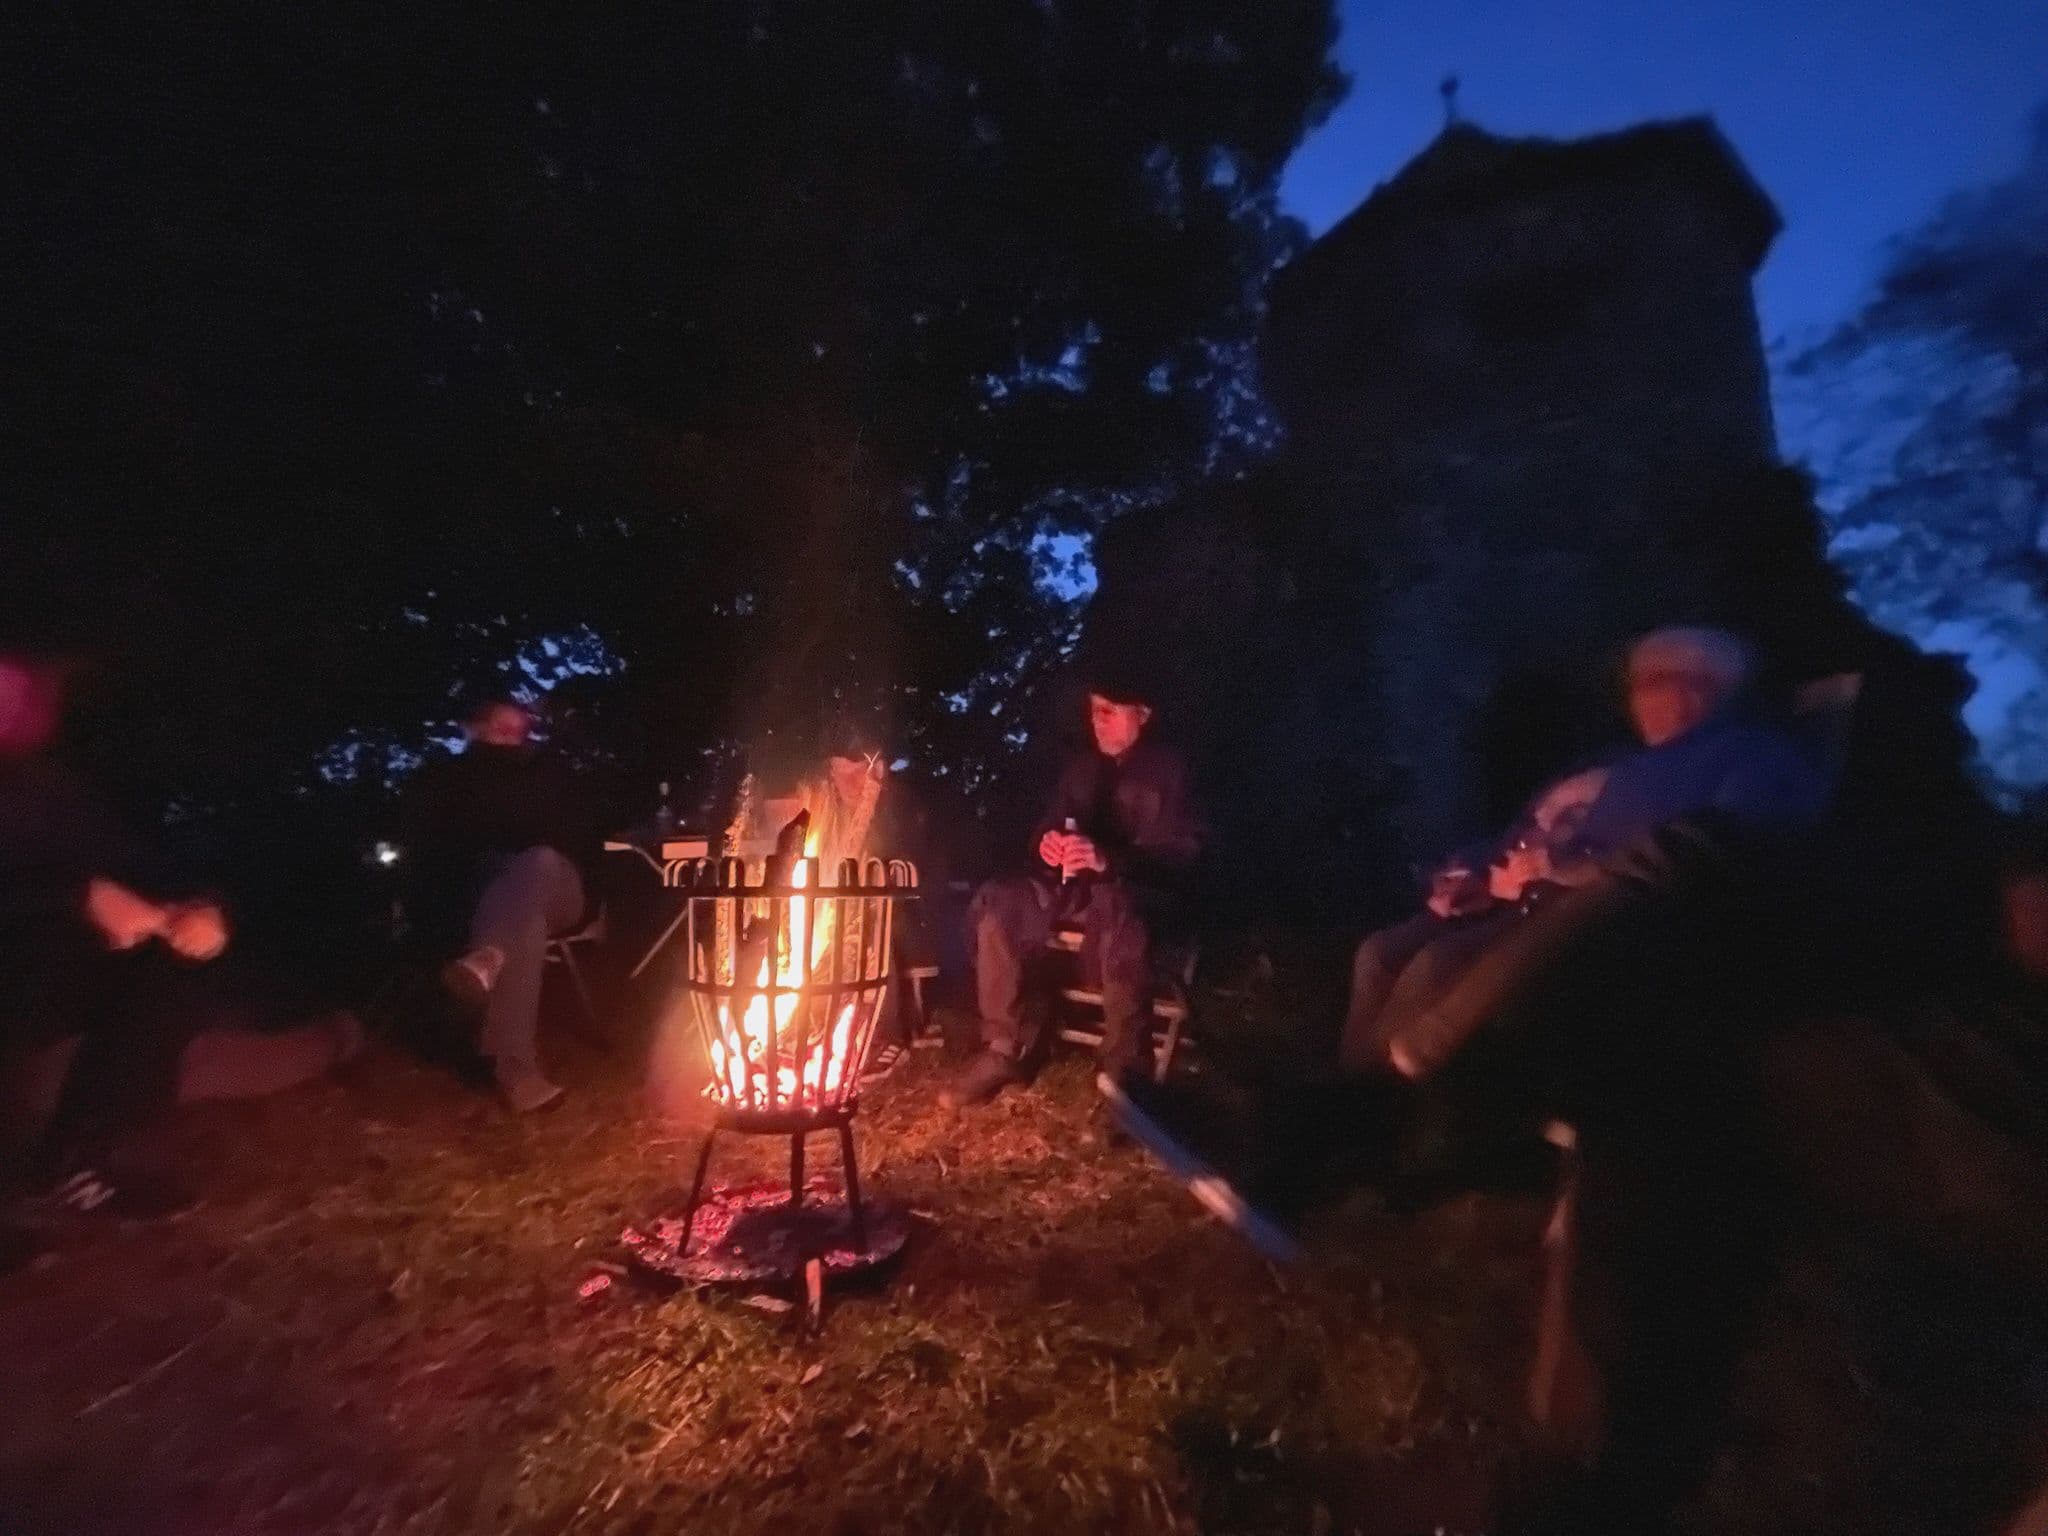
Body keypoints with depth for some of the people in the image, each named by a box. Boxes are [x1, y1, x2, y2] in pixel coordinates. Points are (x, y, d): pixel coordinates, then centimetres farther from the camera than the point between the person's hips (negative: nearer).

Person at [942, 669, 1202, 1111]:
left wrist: (1108, 860, -29)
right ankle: (1003, 1050, -15)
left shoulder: (1169, 771, -3)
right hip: (1078, 887, 6)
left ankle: (1120, 1071, -28)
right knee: (994, 904, -22)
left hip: (1137, 895, -5)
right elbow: (1046, 827, 18)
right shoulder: (1081, 766, 15)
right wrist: (1047, 843, -10)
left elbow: (1180, 858, -12)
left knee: (1116, 914, -43)